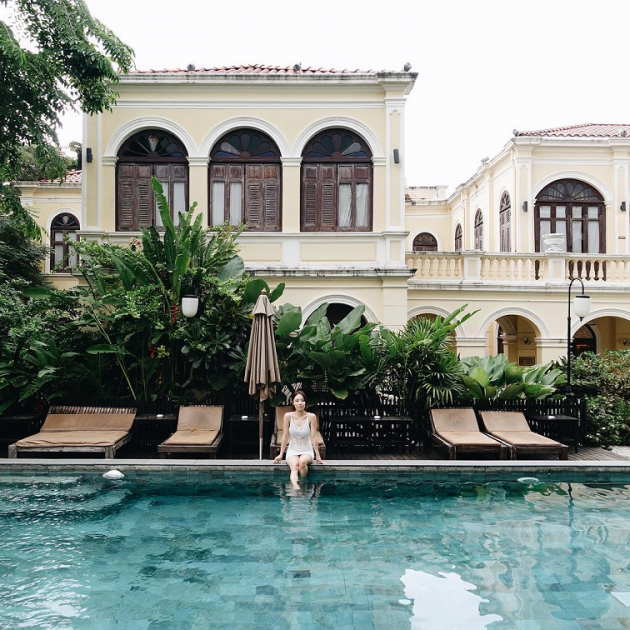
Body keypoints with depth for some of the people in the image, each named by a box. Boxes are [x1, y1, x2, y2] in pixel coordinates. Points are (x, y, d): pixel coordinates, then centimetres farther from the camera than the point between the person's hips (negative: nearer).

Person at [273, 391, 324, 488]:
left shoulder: (311, 417, -10)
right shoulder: (288, 416, -7)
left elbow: (313, 437, -7)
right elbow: (285, 436, -1)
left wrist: (318, 456, -5)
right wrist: (281, 454, 0)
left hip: (307, 450, 0)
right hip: (292, 451, 0)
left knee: (302, 461, -35)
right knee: (294, 466, -32)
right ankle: (295, 486, -51)